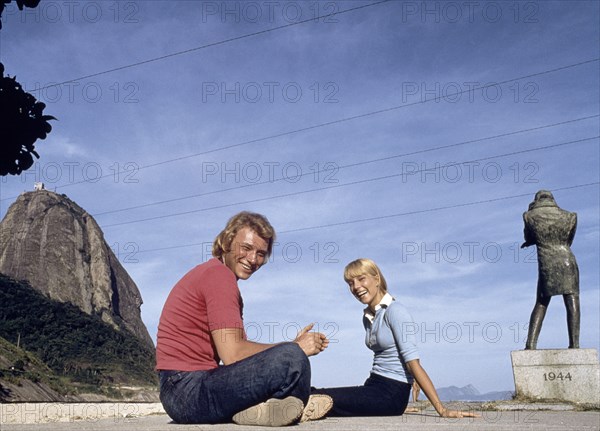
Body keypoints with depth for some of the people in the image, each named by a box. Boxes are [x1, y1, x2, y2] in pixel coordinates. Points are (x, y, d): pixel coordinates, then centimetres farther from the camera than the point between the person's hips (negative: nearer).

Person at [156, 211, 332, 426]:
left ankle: (257, 407, 0)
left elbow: (240, 350, 12)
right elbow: (232, 354, -20)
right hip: (189, 390, -11)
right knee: (292, 359, -25)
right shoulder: (219, 274, -11)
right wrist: (295, 347, -10)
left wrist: (293, 344, 0)